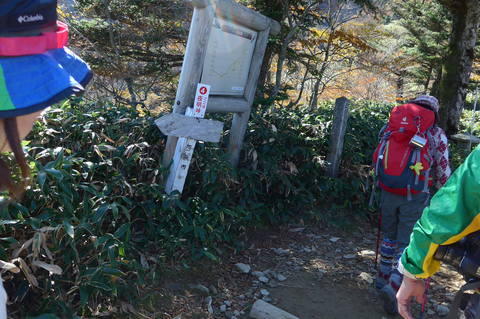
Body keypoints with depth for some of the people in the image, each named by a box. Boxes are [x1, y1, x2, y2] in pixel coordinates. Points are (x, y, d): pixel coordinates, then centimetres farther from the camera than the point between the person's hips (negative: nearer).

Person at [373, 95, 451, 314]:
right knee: (408, 243, 6)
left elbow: (378, 158, 15)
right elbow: (443, 173, 3)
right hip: (414, 196, -3)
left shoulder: (392, 126, 9)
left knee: (389, 236, 22)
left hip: (388, 190, 3)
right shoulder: (437, 135, 1)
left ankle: (383, 278, 34)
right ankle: (393, 285, -9)